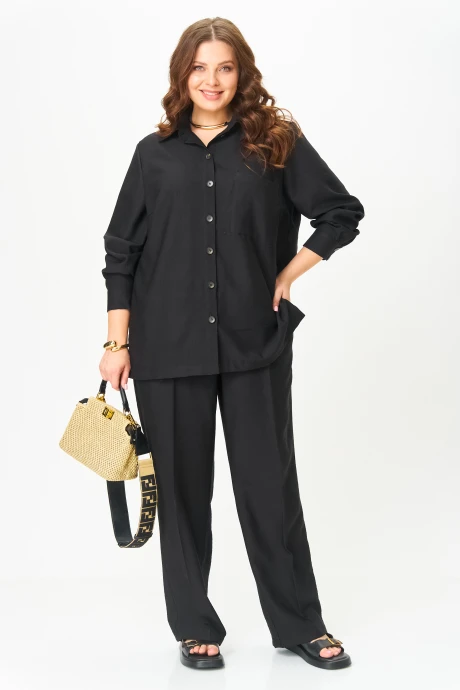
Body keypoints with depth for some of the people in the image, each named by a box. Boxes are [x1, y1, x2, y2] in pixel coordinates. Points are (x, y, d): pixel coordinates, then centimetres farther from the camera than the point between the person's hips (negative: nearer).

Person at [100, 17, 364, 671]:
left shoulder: (277, 142, 3)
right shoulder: (156, 153, 6)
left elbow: (342, 212, 6)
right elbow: (122, 251, 6)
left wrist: (289, 275, -1)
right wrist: (117, 343, 1)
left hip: (255, 344, -1)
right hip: (168, 347, 1)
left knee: (269, 481, 4)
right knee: (182, 485, 7)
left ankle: (300, 623, 19)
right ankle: (195, 627, 21)